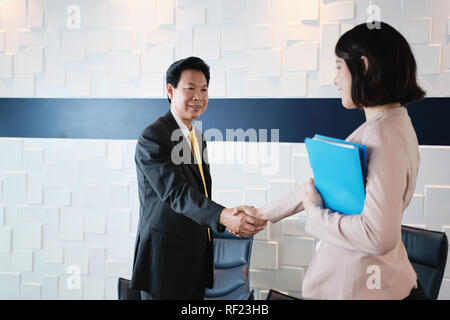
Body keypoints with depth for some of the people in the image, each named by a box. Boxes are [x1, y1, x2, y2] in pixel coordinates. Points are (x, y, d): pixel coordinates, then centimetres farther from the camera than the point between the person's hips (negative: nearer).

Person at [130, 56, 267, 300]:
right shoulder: (153, 137, -15)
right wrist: (224, 216, -41)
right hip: (165, 259, -8)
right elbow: (176, 192, -28)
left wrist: (238, 221, 12)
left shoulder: (197, 138, 13)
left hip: (197, 258, 8)